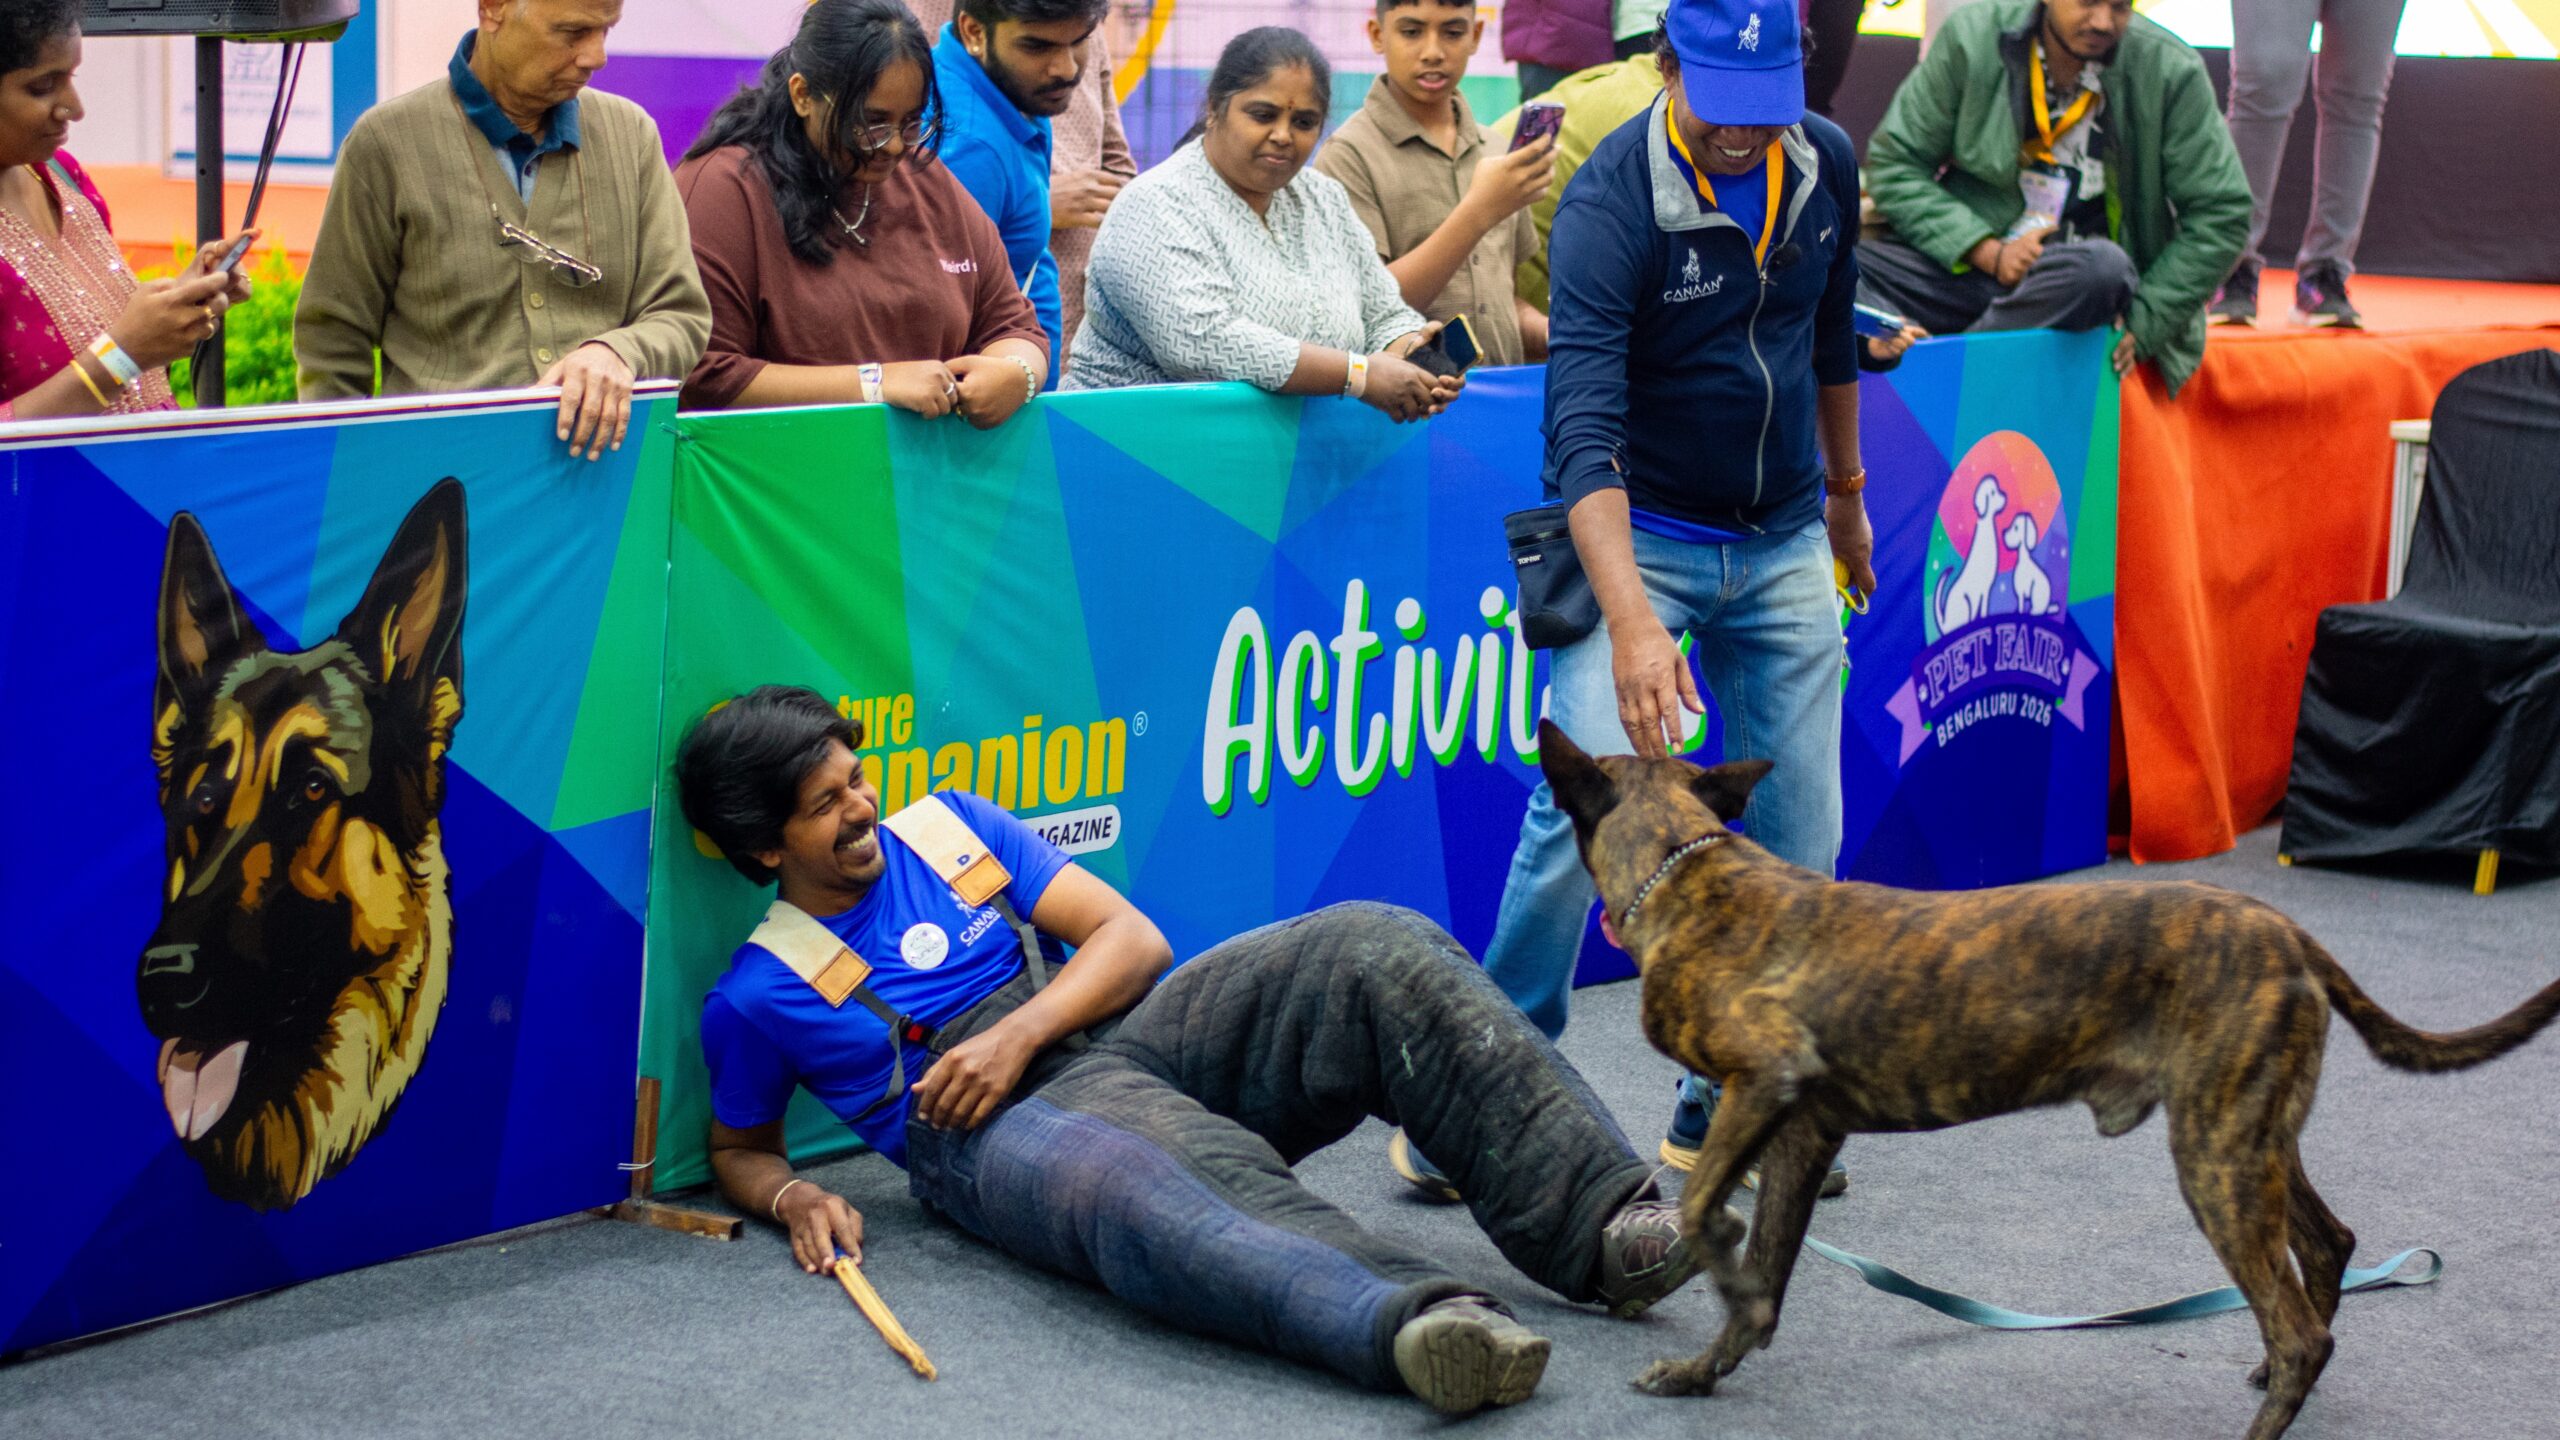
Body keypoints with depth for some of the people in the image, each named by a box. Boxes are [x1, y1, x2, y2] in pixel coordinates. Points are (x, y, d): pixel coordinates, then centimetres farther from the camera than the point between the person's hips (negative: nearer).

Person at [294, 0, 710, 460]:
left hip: (602, 468, 2)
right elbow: (332, 344, 7)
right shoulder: (385, 142, 3)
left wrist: (615, 352, -9)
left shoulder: (632, 134, 13)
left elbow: (681, 318, 12)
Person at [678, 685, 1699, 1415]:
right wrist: (792, 1197, -4)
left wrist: (1018, 1035, -7)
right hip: (1007, 1127, -5)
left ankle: (1600, 1223, -36)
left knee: (1378, 950, -21)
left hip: (1133, 1030, 5)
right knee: (1119, 1180, -44)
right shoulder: (758, 997, 9)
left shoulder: (949, 826, 16)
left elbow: (1133, 939, 11)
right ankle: (1412, 1322, -70)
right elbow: (738, 1150, 21)